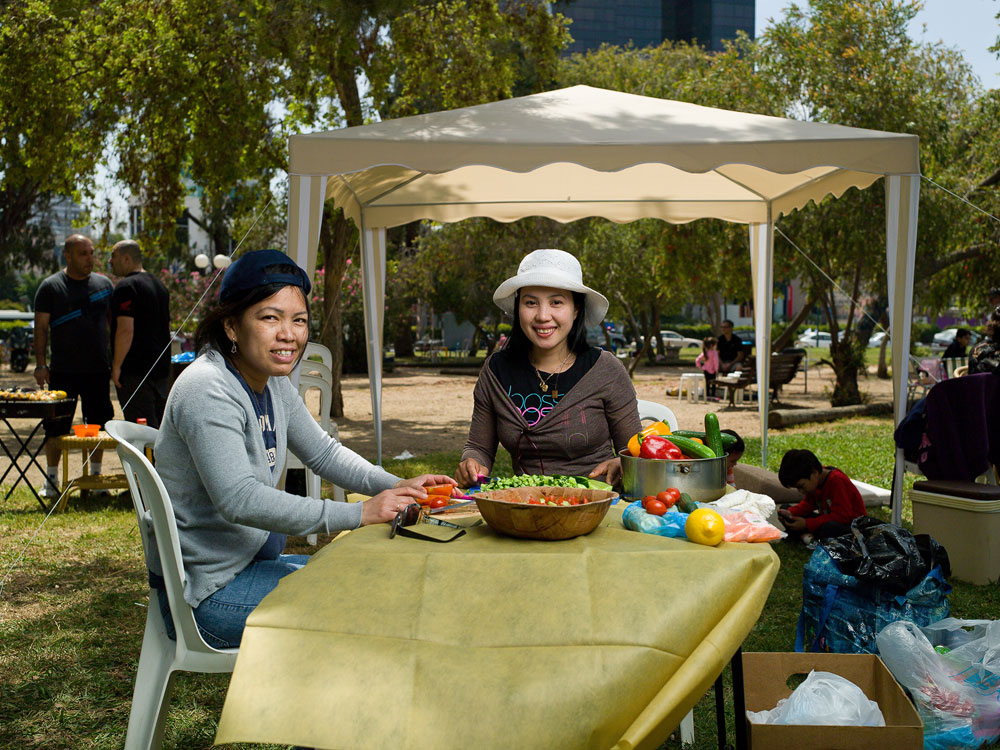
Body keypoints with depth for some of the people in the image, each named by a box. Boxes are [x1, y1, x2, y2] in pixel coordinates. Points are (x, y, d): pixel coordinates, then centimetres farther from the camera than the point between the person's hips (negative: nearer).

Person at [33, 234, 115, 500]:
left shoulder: (104, 284, 9)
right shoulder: (51, 286, 1)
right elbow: (41, 327, 0)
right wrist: (40, 364, -6)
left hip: (98, 369, 2)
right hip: (63, 371, -2)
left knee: (98, 425, 6)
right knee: (56, 425, 0)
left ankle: (96, 476, 18)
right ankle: (51, 480, 12)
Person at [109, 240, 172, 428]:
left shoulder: (126, 287, -12)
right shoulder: (159, 285, 17)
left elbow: (126, 330, -20)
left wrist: (116, 366, -16)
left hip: (135, 370, -9)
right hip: (161, 369, 9)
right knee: (159, 425, 13)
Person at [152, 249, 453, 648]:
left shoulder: (274, 384, 5)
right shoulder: (207, 391, -24)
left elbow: (323, 451, 15)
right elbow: (238, 499, -34)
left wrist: (394, 486, -3)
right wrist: (357, 514, -36)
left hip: (252, 562, 9)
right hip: (207, 595, -9)